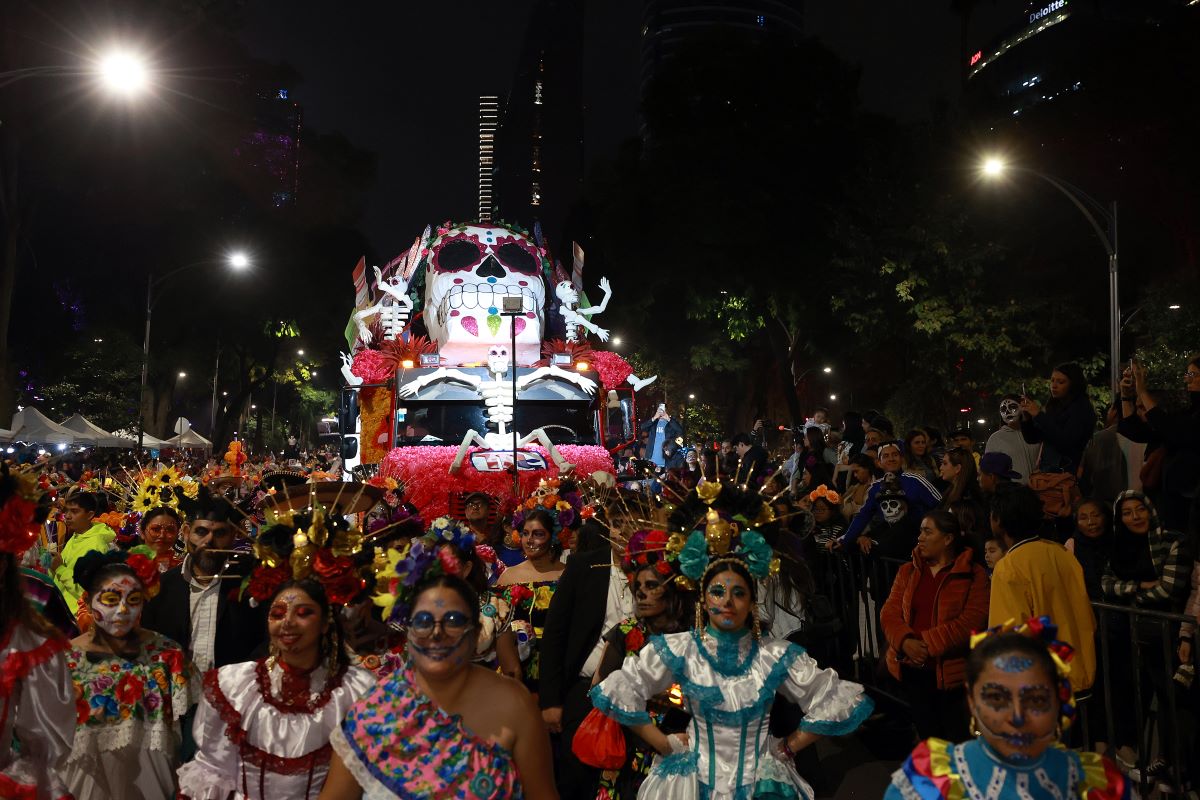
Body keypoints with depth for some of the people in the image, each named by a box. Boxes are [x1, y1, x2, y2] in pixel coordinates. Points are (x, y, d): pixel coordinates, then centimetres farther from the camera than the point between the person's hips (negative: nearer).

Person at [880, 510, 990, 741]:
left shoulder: (973, 575, -5)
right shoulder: (908, 572, 10)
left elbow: (972, 621, -15)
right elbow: (889, 612, 3)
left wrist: (927, 644, -18)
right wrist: (906, 642, -16)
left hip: (952, 671, -4)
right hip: (912, 668, 4)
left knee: (956, 738, 5)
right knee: (926, 734, 15)